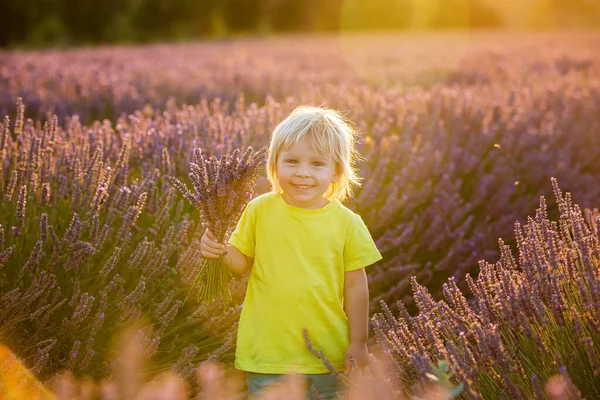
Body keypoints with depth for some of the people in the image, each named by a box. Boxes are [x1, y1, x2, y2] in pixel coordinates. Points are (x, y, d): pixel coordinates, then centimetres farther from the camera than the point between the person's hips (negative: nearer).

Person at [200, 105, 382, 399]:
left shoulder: (346, 223, -3)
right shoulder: (259, 210, -2)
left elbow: (356, 286, 2)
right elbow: (244, 262, 6)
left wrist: (358, 342, 2)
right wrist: (223, 252, -15)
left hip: (328, 354, 0)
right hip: (266, 351, 0)